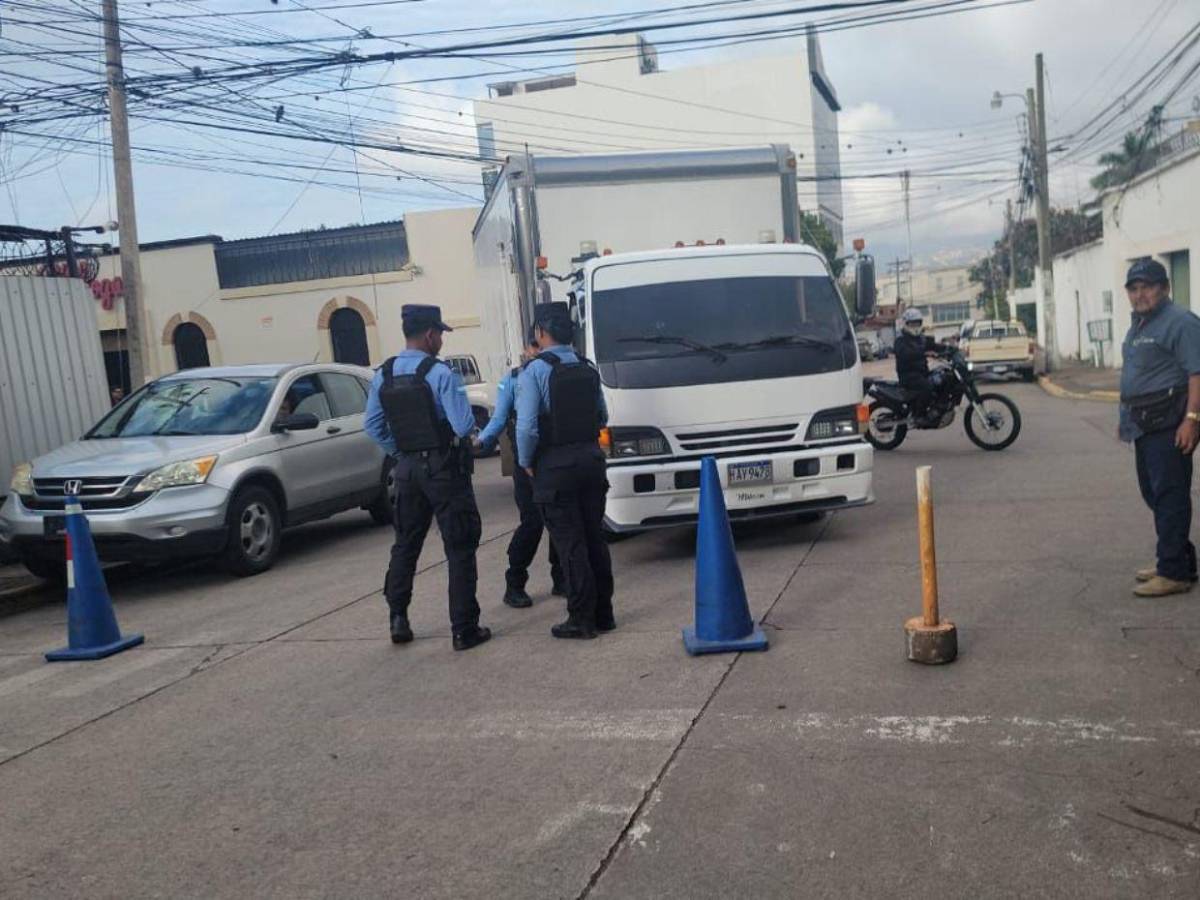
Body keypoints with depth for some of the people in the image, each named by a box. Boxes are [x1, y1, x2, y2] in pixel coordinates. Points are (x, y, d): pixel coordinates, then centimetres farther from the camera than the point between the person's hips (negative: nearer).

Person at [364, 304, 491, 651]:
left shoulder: (383, 375, 3)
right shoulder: (440, 373, -16)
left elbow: (372, 425, 7)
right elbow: (464, 426, -19)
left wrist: (400, 451, 15)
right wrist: (462, 434, 3)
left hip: (407, 468, 6)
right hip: (444, 468, -6)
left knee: (405, 544, 19)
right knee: (459, 547, 2)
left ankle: (398, 620, 23)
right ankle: (464, 629, 4)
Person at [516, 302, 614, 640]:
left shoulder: (534, 371, -11)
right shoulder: (587, 369, 9)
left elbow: (527, 426, -16)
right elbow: (602, 418, 13)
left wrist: (526, 462, -2)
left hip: (555, 466, -6)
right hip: (591, 459, 6)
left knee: (569, 544, 0)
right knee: (594, 538, 13)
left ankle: (582, 619, 5)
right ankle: (603, 613, 20)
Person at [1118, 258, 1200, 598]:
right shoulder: (1138, 325, 19)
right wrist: (1127, 417, 24)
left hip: (1168, 425, -10)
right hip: (1145, 425, 10)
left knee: (1169, 496, -8)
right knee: (1154, 494, 15)